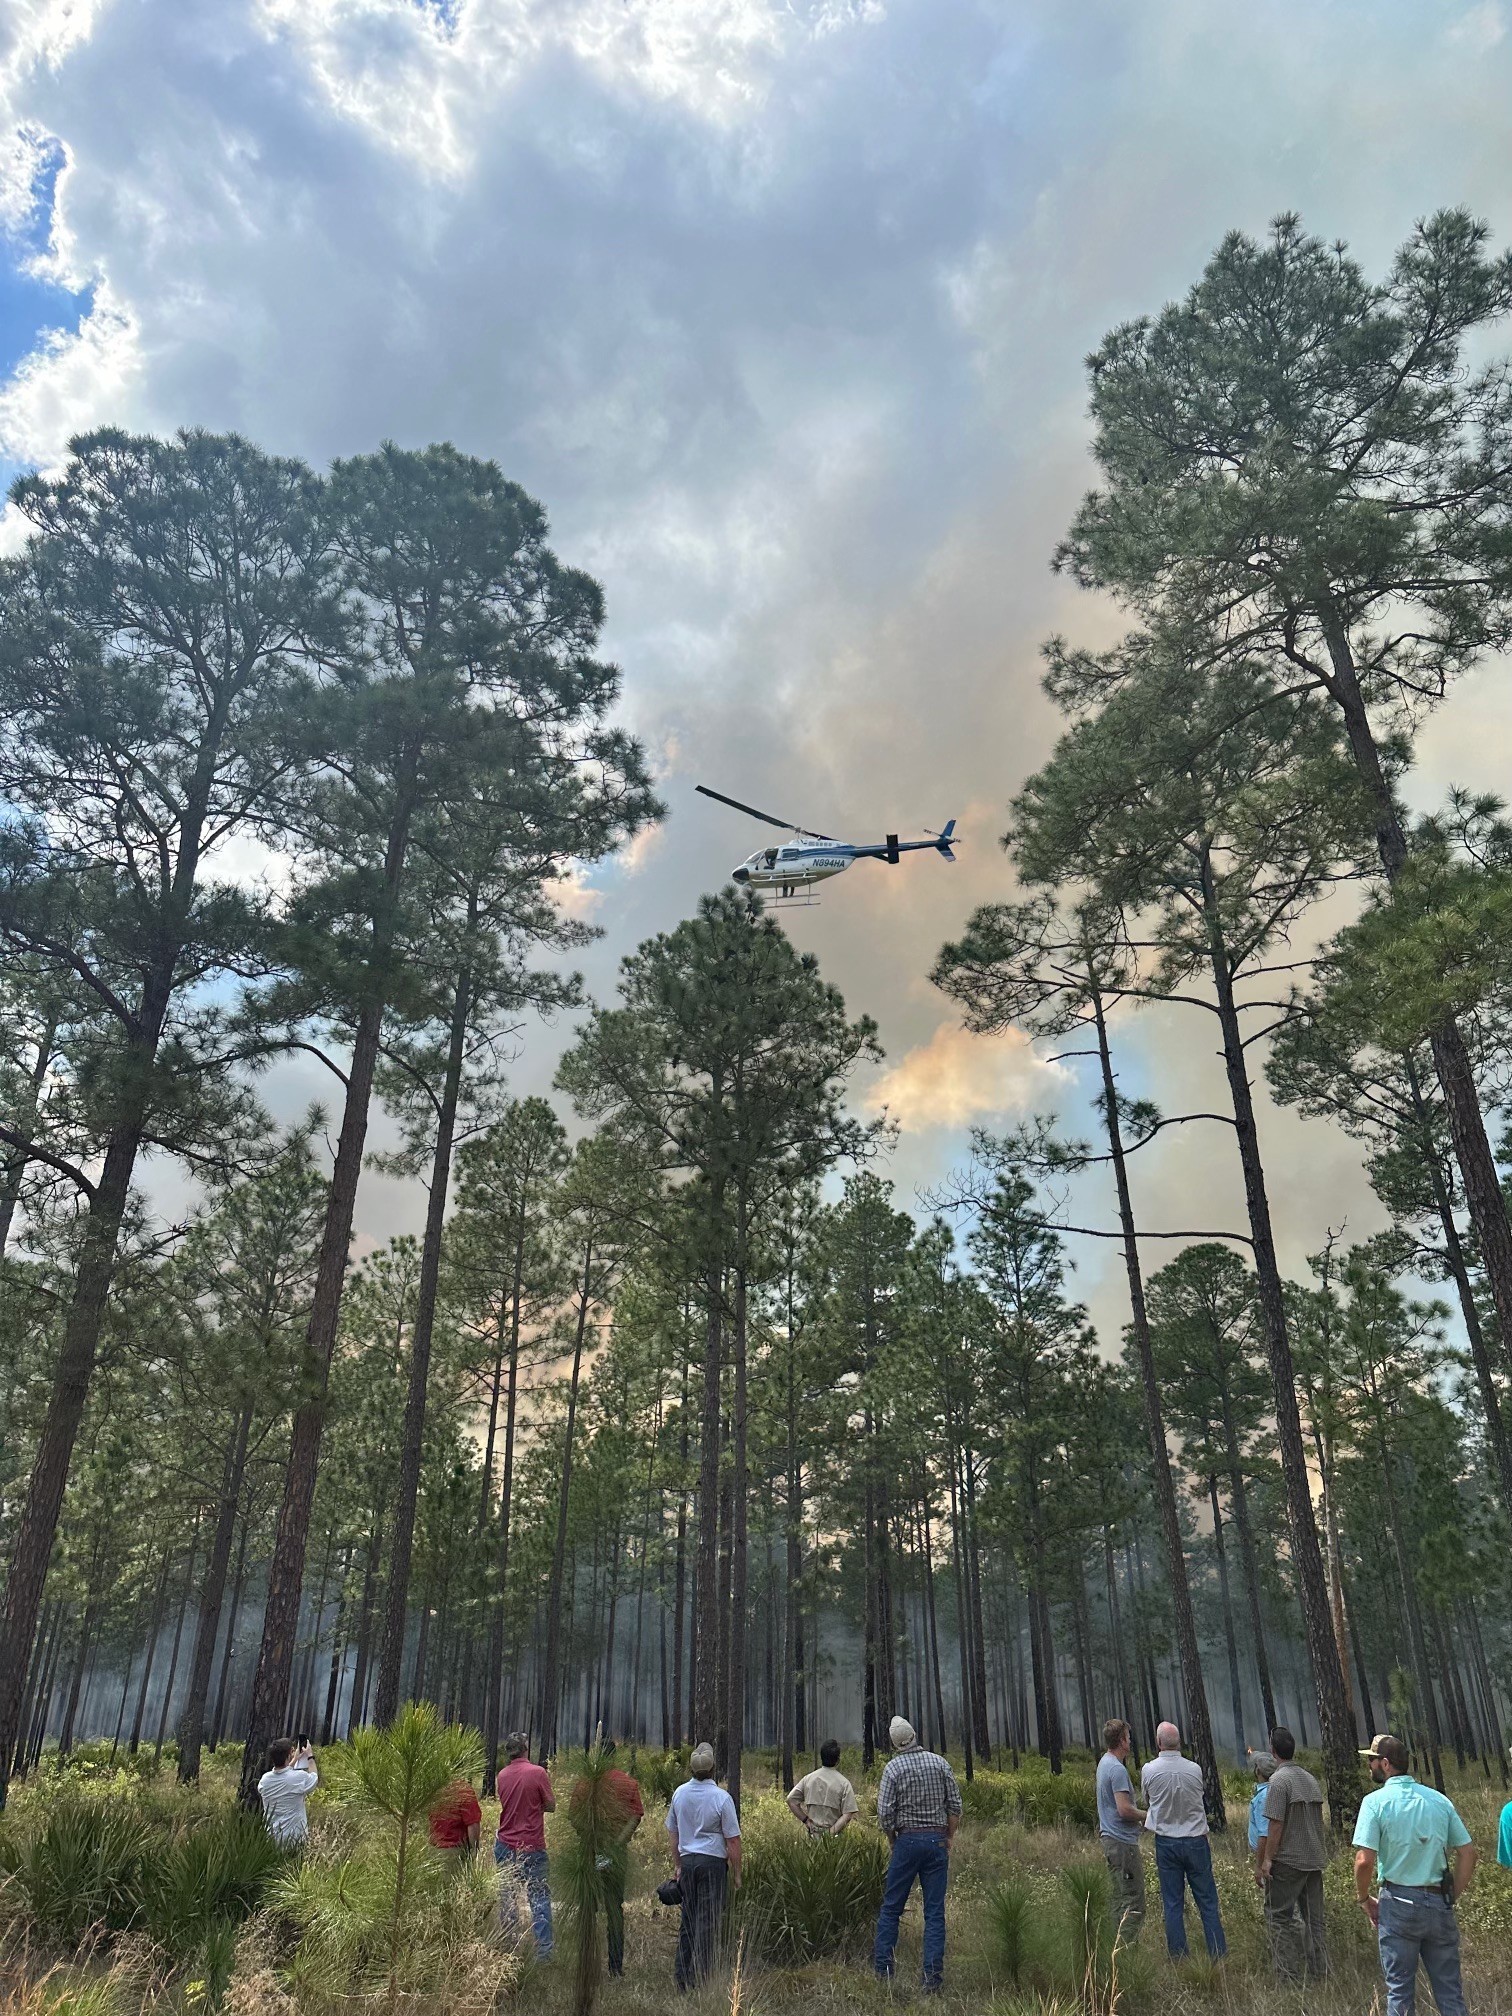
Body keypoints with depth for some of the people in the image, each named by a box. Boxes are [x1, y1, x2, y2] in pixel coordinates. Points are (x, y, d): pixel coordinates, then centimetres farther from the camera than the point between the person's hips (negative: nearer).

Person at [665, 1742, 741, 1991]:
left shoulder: (679, 1793, 1)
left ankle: (681, 1977, 16)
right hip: (713, 1862, -5)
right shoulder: (721, 1797, -14)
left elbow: (672, 1832, 10)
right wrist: (736, 1873, 0)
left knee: (688, 1919, 14)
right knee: (707, 1921, 3)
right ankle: (699, 1979, 5)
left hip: (687, 1861, 5)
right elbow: (732, 1840, -10)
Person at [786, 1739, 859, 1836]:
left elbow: (791, 1800, 4)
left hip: (813, 1833, 3)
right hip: (834, 1836, -3)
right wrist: (832, 1832, -10)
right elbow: (848, 1815, -12)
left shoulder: (808, 1779, 2)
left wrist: (806, 1820, 5)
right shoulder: (844, 1783, -7)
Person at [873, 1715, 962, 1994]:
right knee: (935, 1912, 7)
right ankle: (933, 1976, 2)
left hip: (908, 1839, -2)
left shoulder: (894, 1767, -6)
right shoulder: (940, 1763, 2)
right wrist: (948, 1840, 11)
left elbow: (885, 1813, -8)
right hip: (937, 1840, 2)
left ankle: (882, 1970, 10)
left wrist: (893, 1842, 8)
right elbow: (955, 1806, 3)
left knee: (891, 1907, 9)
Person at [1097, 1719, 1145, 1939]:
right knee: (1133, 1901, -7)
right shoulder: (1117, 1769, -18)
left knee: (1120, 1898, 15)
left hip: (1111, 1840, 10)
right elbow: (1124, 1809, -23)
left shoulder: (1104, 1762, 14)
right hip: (1122, 1842, -10)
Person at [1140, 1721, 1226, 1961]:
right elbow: (1198, 1800, 8)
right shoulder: (1195, 1769, -8)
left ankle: (1178, 1958, 12)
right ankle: (1219, 1954, 11)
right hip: (1196, 1840, 0)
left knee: (1172, 1903, 8)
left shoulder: (1149, 1770, -9)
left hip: (1166, 1842, 0)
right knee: (1207, 1901, 10)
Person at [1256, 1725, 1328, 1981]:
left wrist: (1265, 1861, -12)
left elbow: (1275, 1825, -17)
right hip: (1315, 1860, 8)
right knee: (1314, 1919, 14)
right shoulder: (1312, 1780, 9)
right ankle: (1319, 1975, 16)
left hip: (1288, 1861, -7)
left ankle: (1290, 1977, -2)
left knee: (1279, 1918, 0)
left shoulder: (1279, 1780, -14)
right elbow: (1316, 1822, 15)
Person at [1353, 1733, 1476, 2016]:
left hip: (1399, 1901, -4)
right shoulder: (1438, 1799, 4)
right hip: (1440, 1904, 4)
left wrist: (1364, 1899, 0)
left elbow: (1364, 1860, -16)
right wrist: (1453, 1897, 13)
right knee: (1450, 1990, 14)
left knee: (1400, 1990, 10)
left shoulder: (1376, 1801, -9)